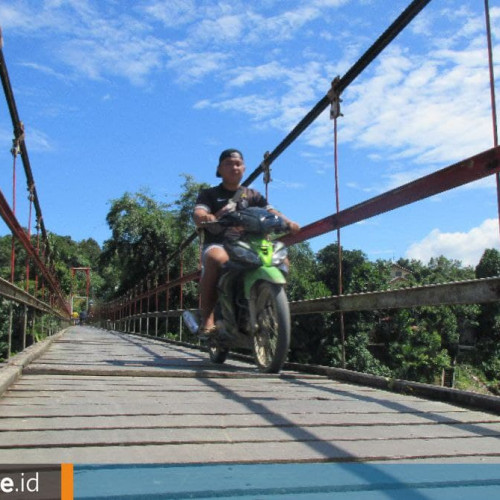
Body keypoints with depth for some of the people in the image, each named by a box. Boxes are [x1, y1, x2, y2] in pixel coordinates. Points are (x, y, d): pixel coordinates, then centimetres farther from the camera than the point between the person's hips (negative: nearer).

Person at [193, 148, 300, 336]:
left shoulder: (252, 195, 23)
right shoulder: (209, 194, 14)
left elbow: (270, 211, 6)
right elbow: (198, 215, -6)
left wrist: (288, 222, -18)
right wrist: (205, 218, -33)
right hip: (218, 244, -3)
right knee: (216, 258, -39)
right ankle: (207, 319, -35)